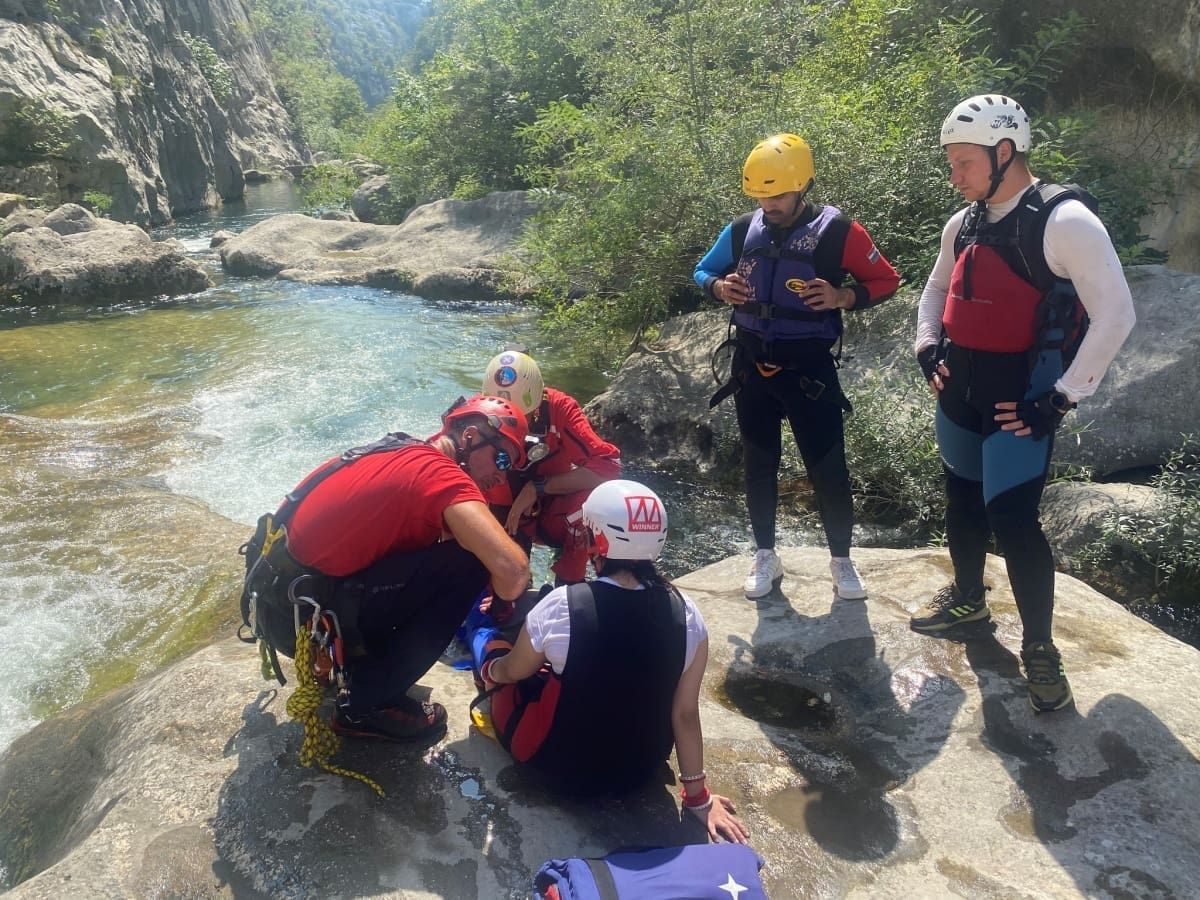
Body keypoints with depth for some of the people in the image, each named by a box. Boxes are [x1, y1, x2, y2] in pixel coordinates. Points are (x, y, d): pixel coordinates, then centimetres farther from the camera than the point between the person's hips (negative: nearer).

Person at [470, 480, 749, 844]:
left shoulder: (561, 606, -24)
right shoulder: (686, 614, -17)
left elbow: (510, 671, -5)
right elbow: (686, 713, -8)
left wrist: (489, 666, 19)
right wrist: (698, 796, 6)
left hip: (562, 763, -3)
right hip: (644, 766, 3)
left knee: (495, 652, 18)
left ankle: (480, 640, 50)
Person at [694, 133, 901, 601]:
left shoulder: (836, 231, -9)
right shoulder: (742, 229, 2)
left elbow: (885, 280, -2)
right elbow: (702, 272, 14)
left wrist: (844, 296, -21)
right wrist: (720, 287, -9)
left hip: (808, 366, -3)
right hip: (751, 364, 4)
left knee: (827, 467, 2)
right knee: (759, 465, 12)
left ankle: (842, 560, 21)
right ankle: (765, 556, 27)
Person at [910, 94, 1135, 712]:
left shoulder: (1064, 221, -16)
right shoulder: (963, 224, 6)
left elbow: (1116, 314, -17)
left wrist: (1063, 397, -17)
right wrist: (927, 346, 8)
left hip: (1019, 396, -7)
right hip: (959, 389, 7)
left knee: (1013, 520, -9)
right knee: (963, 502, 19)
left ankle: (1039, 647, 10)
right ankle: (967, 597, 42)